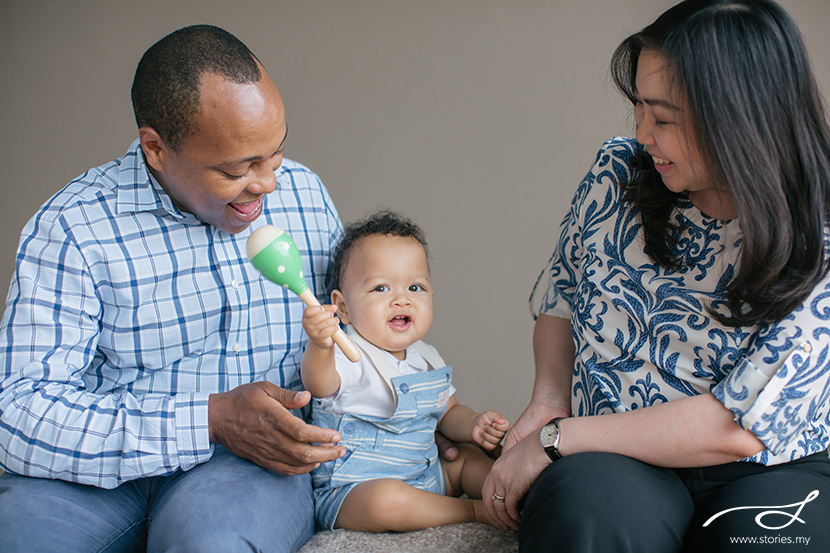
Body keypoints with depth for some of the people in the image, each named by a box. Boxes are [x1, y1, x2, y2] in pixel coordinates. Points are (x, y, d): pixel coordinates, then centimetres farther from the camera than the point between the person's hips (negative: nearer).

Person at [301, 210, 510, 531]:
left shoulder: (427, 360, 8)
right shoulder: (350, 357, -17)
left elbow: (448, 411, 21)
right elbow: (320, 385, -40)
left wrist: (473, 426, -3)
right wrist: (320, 347, -63)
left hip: (423, 475, 8)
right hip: (352, 489, -7)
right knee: (386, 500, -34)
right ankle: (473, 511, -17)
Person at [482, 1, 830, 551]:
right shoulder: (619, 171, 2)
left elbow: (736, 427, -18)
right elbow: (560, 301, 16)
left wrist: (554, 439, -15)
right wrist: (548, 401, -3)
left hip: (768, 472, 0)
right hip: (611, 464, 1)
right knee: (584, 506, -35)